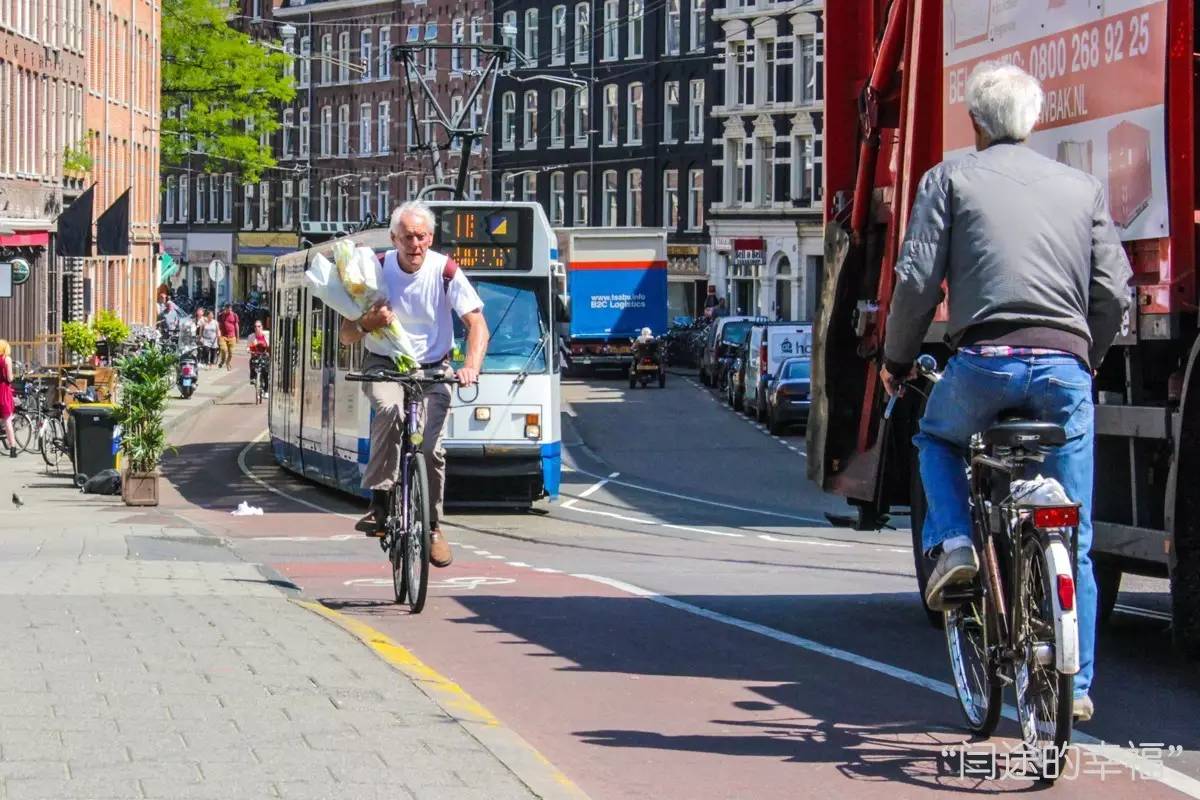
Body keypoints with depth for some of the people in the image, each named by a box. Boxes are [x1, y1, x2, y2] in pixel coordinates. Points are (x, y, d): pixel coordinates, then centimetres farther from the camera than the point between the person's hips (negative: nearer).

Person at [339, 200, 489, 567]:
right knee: (390, 410, -34)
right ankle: (379, 502, -26)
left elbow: (477, 324, -13)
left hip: (431, 370, 0)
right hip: (384, 365, 0)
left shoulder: (446, 272, -11)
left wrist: (471, 366, -31)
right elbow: (346, 336, -4)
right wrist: (367, 323, -28)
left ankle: (432, 527, 5)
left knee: (430, 448, -16)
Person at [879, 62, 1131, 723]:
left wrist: (897, 359, 16)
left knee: (936, 441, 32)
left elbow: (917, 278, 1)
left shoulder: (951, 178, 10)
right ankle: (1075, 685, 9)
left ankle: (953, 544, 8)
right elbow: (1114, 293, 13)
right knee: (1072, 540, 9)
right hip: (1065, 364, 2)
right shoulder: (1082, 188, 18)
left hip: (984, 358, -2)